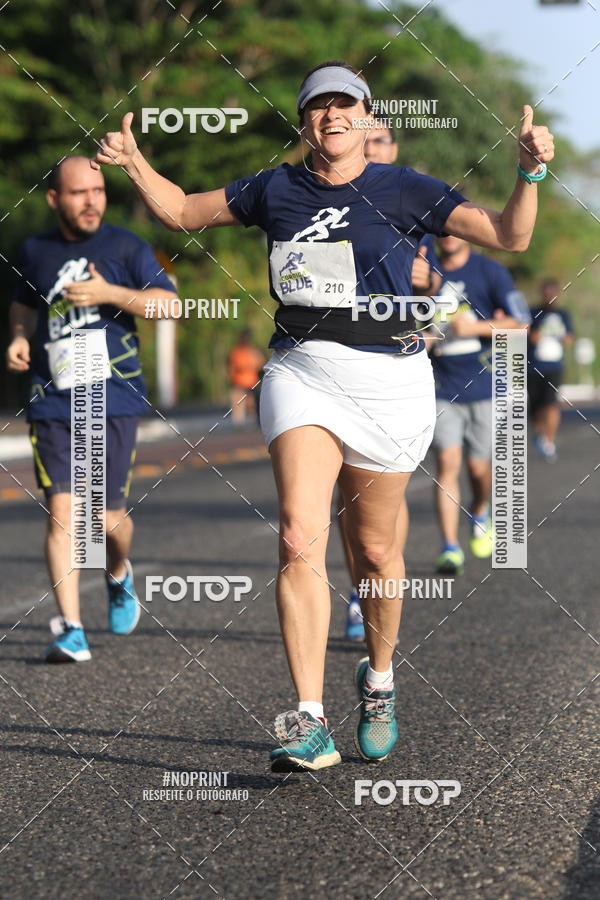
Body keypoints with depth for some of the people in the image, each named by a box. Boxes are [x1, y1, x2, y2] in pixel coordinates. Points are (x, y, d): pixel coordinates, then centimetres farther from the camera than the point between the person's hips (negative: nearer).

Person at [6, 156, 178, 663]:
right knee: (62, 513, -9)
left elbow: (170, 304, -7)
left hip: (113, 398, -1)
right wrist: (20, 338, 7)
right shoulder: (36, 251, 9)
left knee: (108, 516, 1)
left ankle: (120, 574, 36)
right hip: (53, 404, 2)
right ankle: (71, 631, -8)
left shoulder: (124, 247, 1)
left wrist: (109, 293, -18)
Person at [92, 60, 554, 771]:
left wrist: (530, 173, -18)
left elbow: (510, 237, -2)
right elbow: (182, 211, 21)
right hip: (300, 373, 1)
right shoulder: (274, 190, 9)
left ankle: (379, 678, 36)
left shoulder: (404, 190, 1)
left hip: (389, 379, -1)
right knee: (299, 536, -17)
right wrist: (134, 163, 6)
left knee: (374, 548, 9)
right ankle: (308, 722, -21)